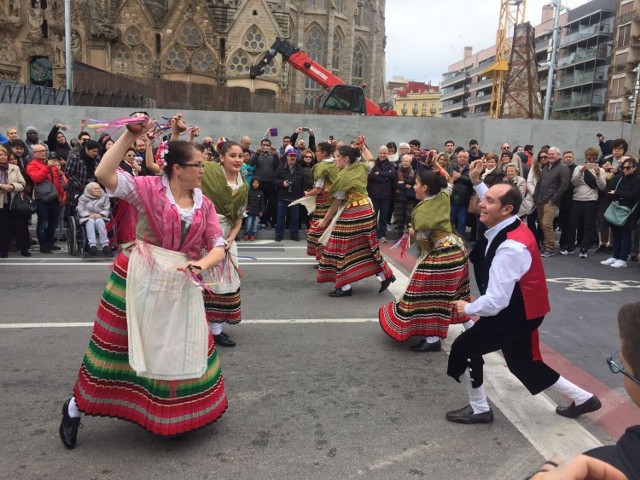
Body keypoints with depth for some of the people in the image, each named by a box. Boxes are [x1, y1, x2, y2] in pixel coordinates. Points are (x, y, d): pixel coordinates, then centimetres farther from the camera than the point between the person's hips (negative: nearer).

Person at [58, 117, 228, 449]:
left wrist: (201, 264, -19)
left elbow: (218, 246, 2)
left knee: (185, 349, 13)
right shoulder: (150, 188, -9)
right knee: (116, 345, 6)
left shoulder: (204, 204, 4)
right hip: (137, 280, -4)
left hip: (180, 286, 4)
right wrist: (130, 135, -21)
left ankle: (179, 415, 38)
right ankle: (75, 407, 30)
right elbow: (103, 174, -20)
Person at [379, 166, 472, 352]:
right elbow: (448, 180, 24)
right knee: (452, 290, 23)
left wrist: (412, 232, 4)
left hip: (441, 254, -9)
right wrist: (437, 165, 16)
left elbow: (424, 242, -15)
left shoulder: (421, 212, -18)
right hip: (456, 247, 9)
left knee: (431, 294, -3)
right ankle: (469, 323, 35)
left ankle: (433, 338, -1)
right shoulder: (443, 198, 2)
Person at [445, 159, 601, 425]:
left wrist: (467, 308, -16)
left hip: (515, 315, -10)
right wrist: (476, 183, 16)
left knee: (463, 348, -3)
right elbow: (494, 204, 23)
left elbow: (495, 301, -34)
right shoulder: (510, 224, -5)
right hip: (519, 309, 10)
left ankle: (479, 409, 16)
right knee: (522, 362, 24)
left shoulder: (511, 248, -33)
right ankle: (582, 398, 39)